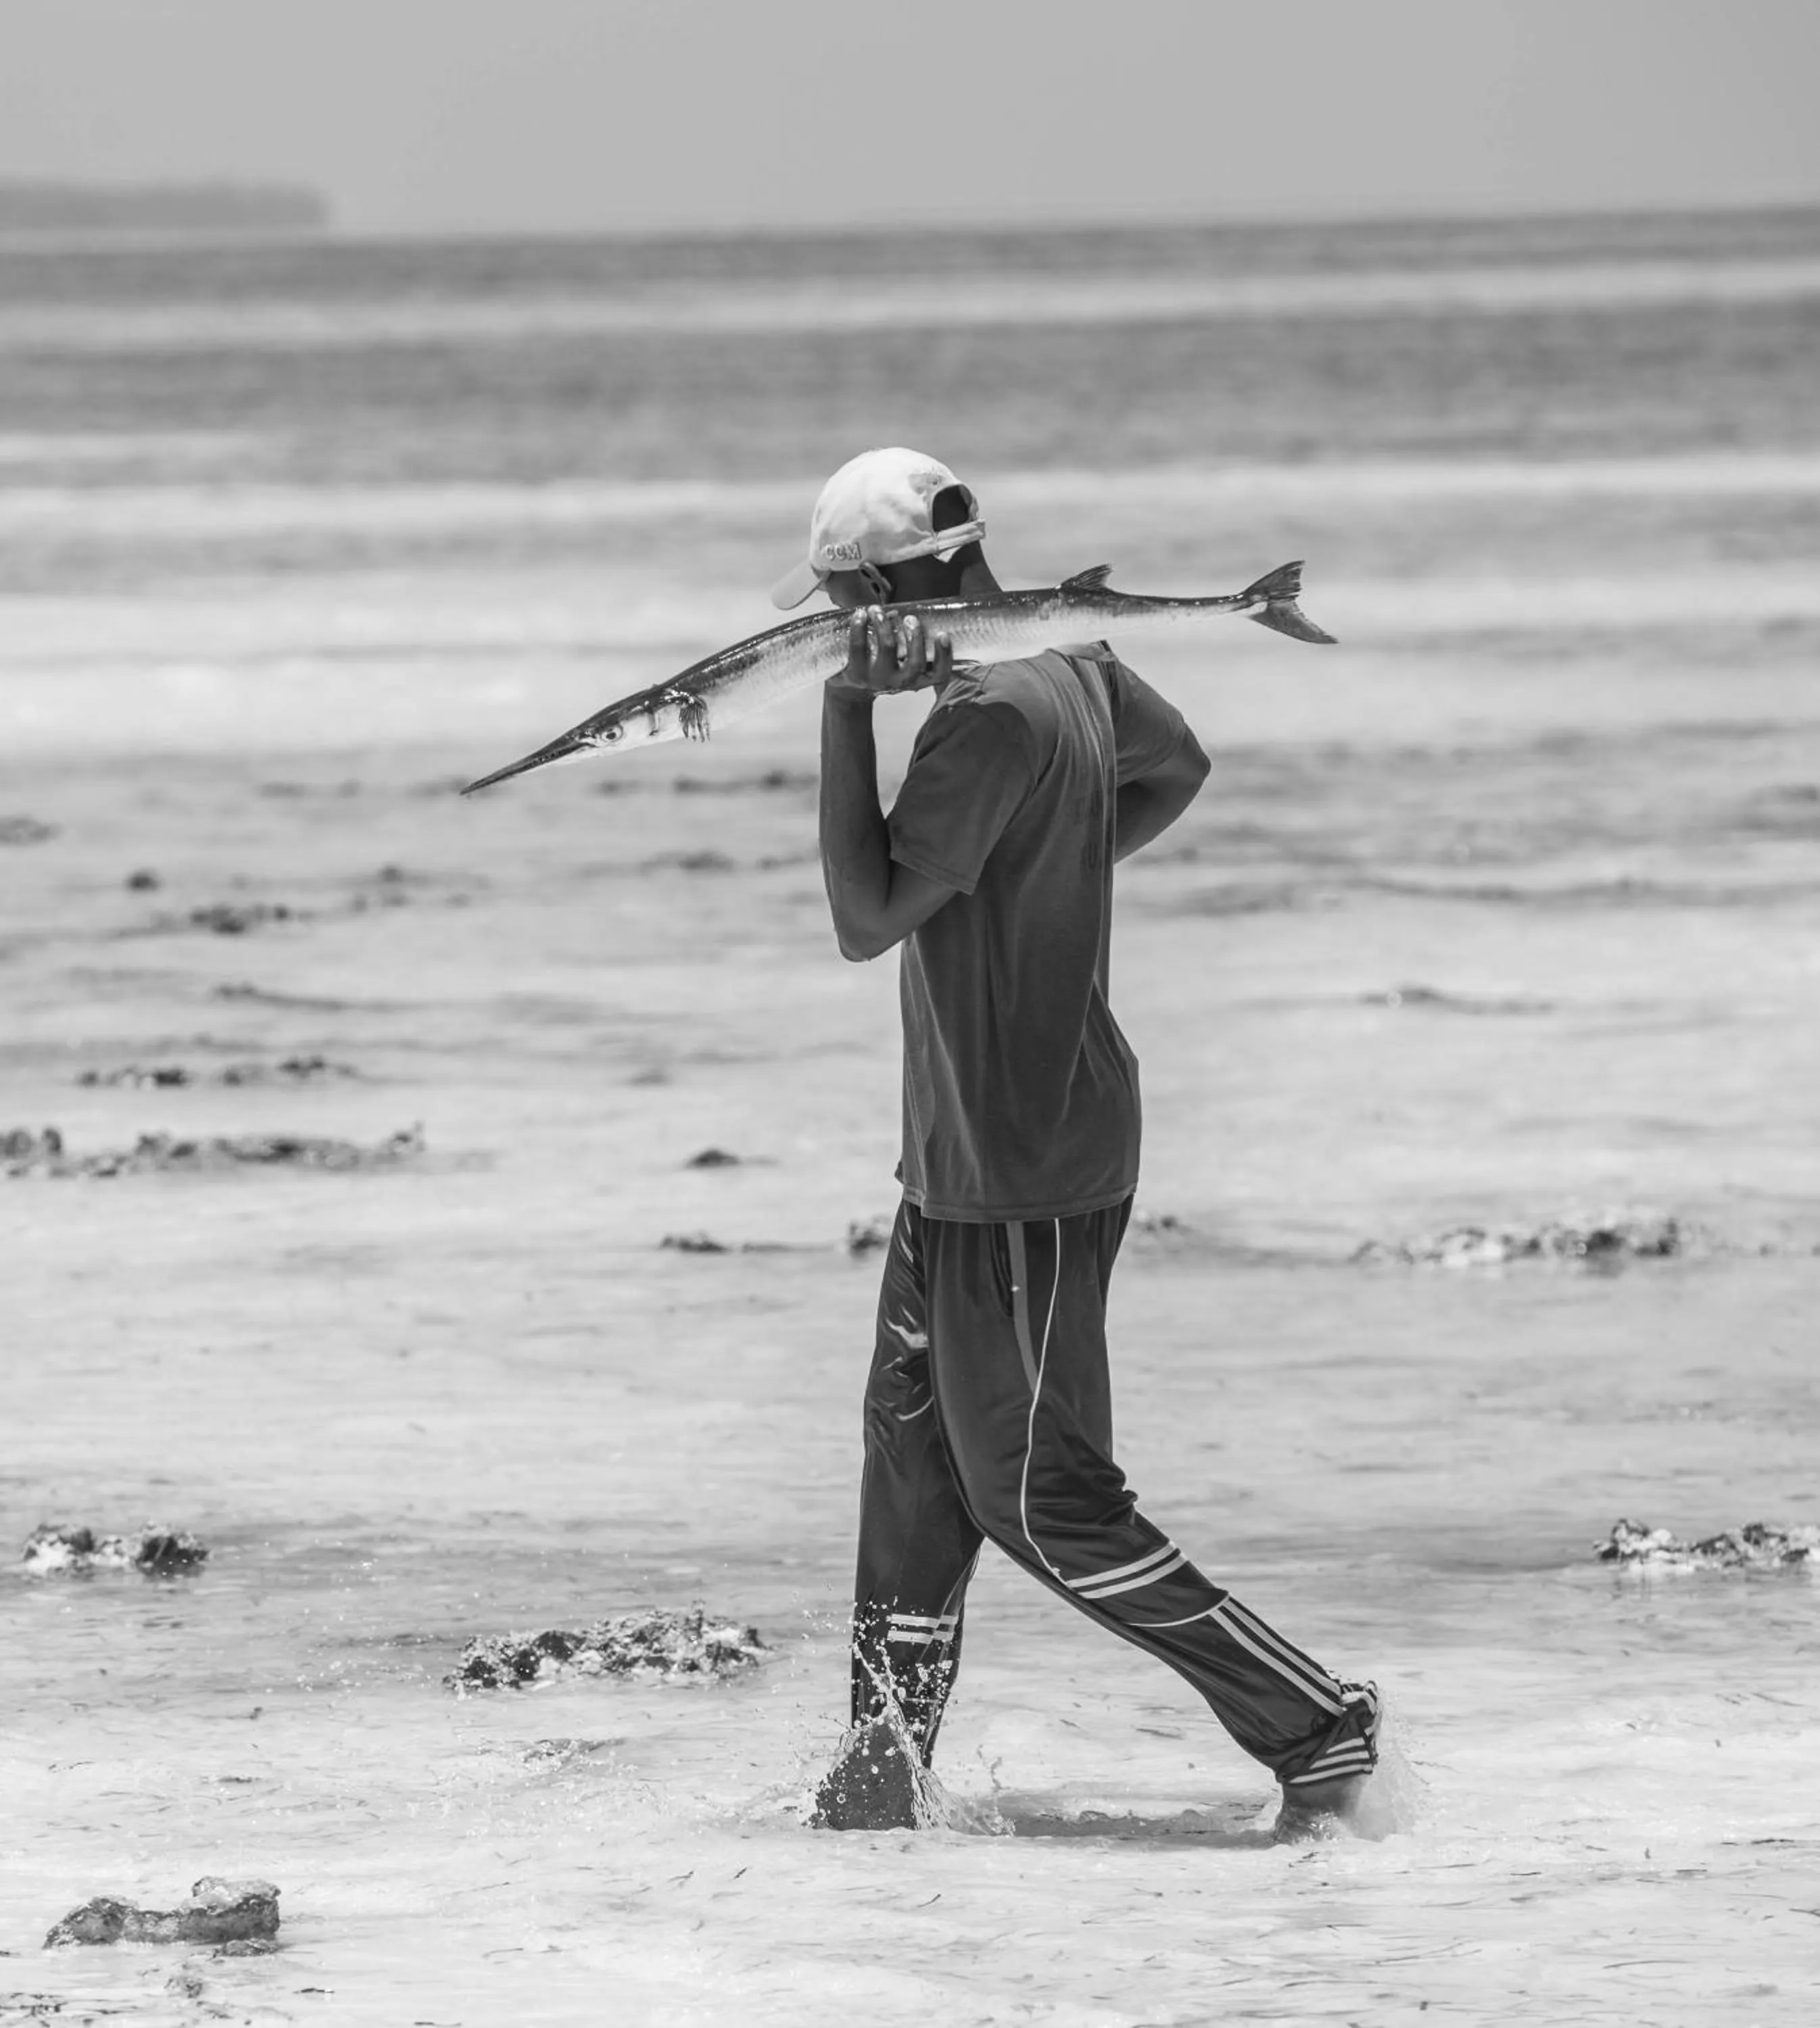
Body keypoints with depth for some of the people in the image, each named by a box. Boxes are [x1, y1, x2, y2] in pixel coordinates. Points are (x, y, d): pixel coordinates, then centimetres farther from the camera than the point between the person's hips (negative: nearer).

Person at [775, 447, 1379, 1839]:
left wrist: (851, 709, -21)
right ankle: (884, 1774, 23)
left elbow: (865, 922, -23)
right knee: (914, 1443, 16)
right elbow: (1177, 769, 26)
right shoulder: (1073, 665, 5)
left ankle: (1314, 1723, -2)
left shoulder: (991, 719, -24)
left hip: (1027, 1174, -10)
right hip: (966, 1150, 10)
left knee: (1047, 1503, -5)